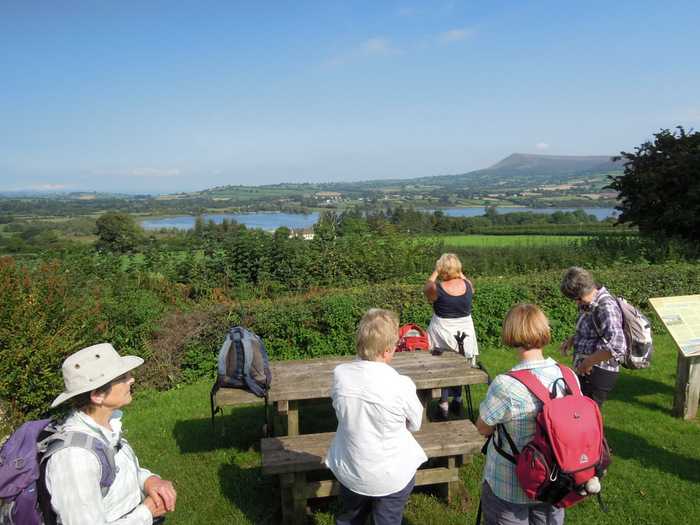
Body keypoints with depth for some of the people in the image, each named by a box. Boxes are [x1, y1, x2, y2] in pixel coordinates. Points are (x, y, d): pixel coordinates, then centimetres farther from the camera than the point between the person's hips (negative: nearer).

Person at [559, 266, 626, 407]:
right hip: (586, 371, 9)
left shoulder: (606, 307, -22)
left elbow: (616, 347, -34)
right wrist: (572, 339, 8)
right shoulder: (589, 304, 7)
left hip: (598, 374, -9)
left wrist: (588, 362, -24)